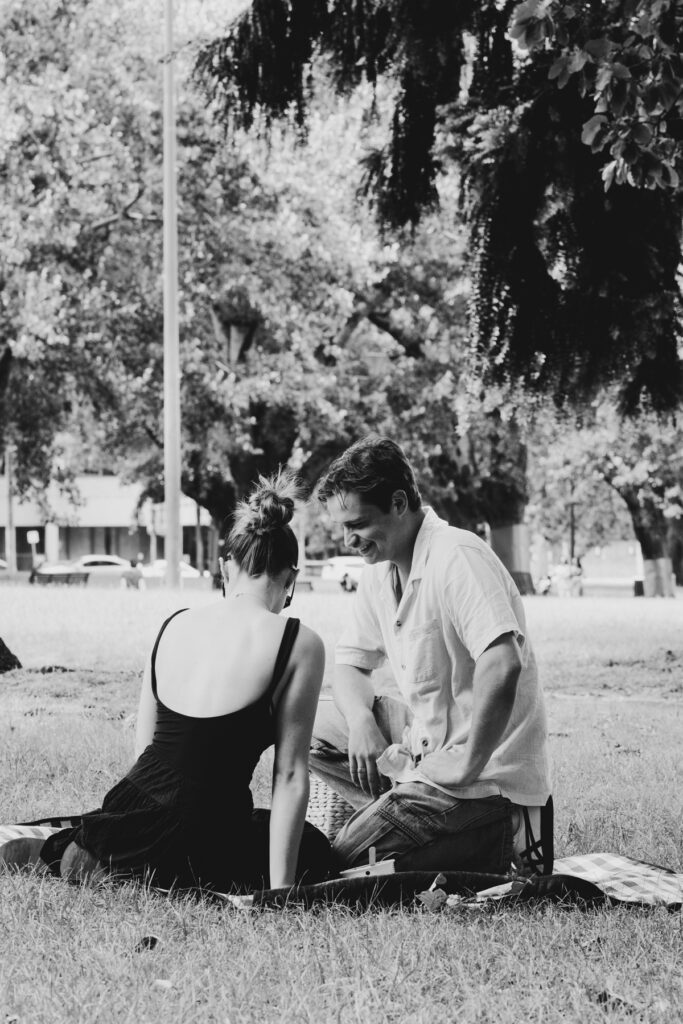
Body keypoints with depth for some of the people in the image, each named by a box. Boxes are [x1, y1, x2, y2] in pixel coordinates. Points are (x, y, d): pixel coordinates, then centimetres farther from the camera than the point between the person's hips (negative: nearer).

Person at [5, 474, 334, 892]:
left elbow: (145, 745, 14)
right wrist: (280, 889, -7)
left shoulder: (174, 624, 9)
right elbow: (289, 776, -9)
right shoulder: (299, 644, -8)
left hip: (126, 831, 6)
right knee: (315, 851, 20)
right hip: (198, 850, -6)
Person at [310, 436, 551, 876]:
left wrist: (465, 772, -28)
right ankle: (407, 813, 3)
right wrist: (361, 719, -5)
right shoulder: (381, 570, 7)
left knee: (341, 866, -13)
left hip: (490, 781, -10)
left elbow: (503, 666, -36)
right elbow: (351, 663, 18)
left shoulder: (457, 558, -22)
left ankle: (488, 845, -1)